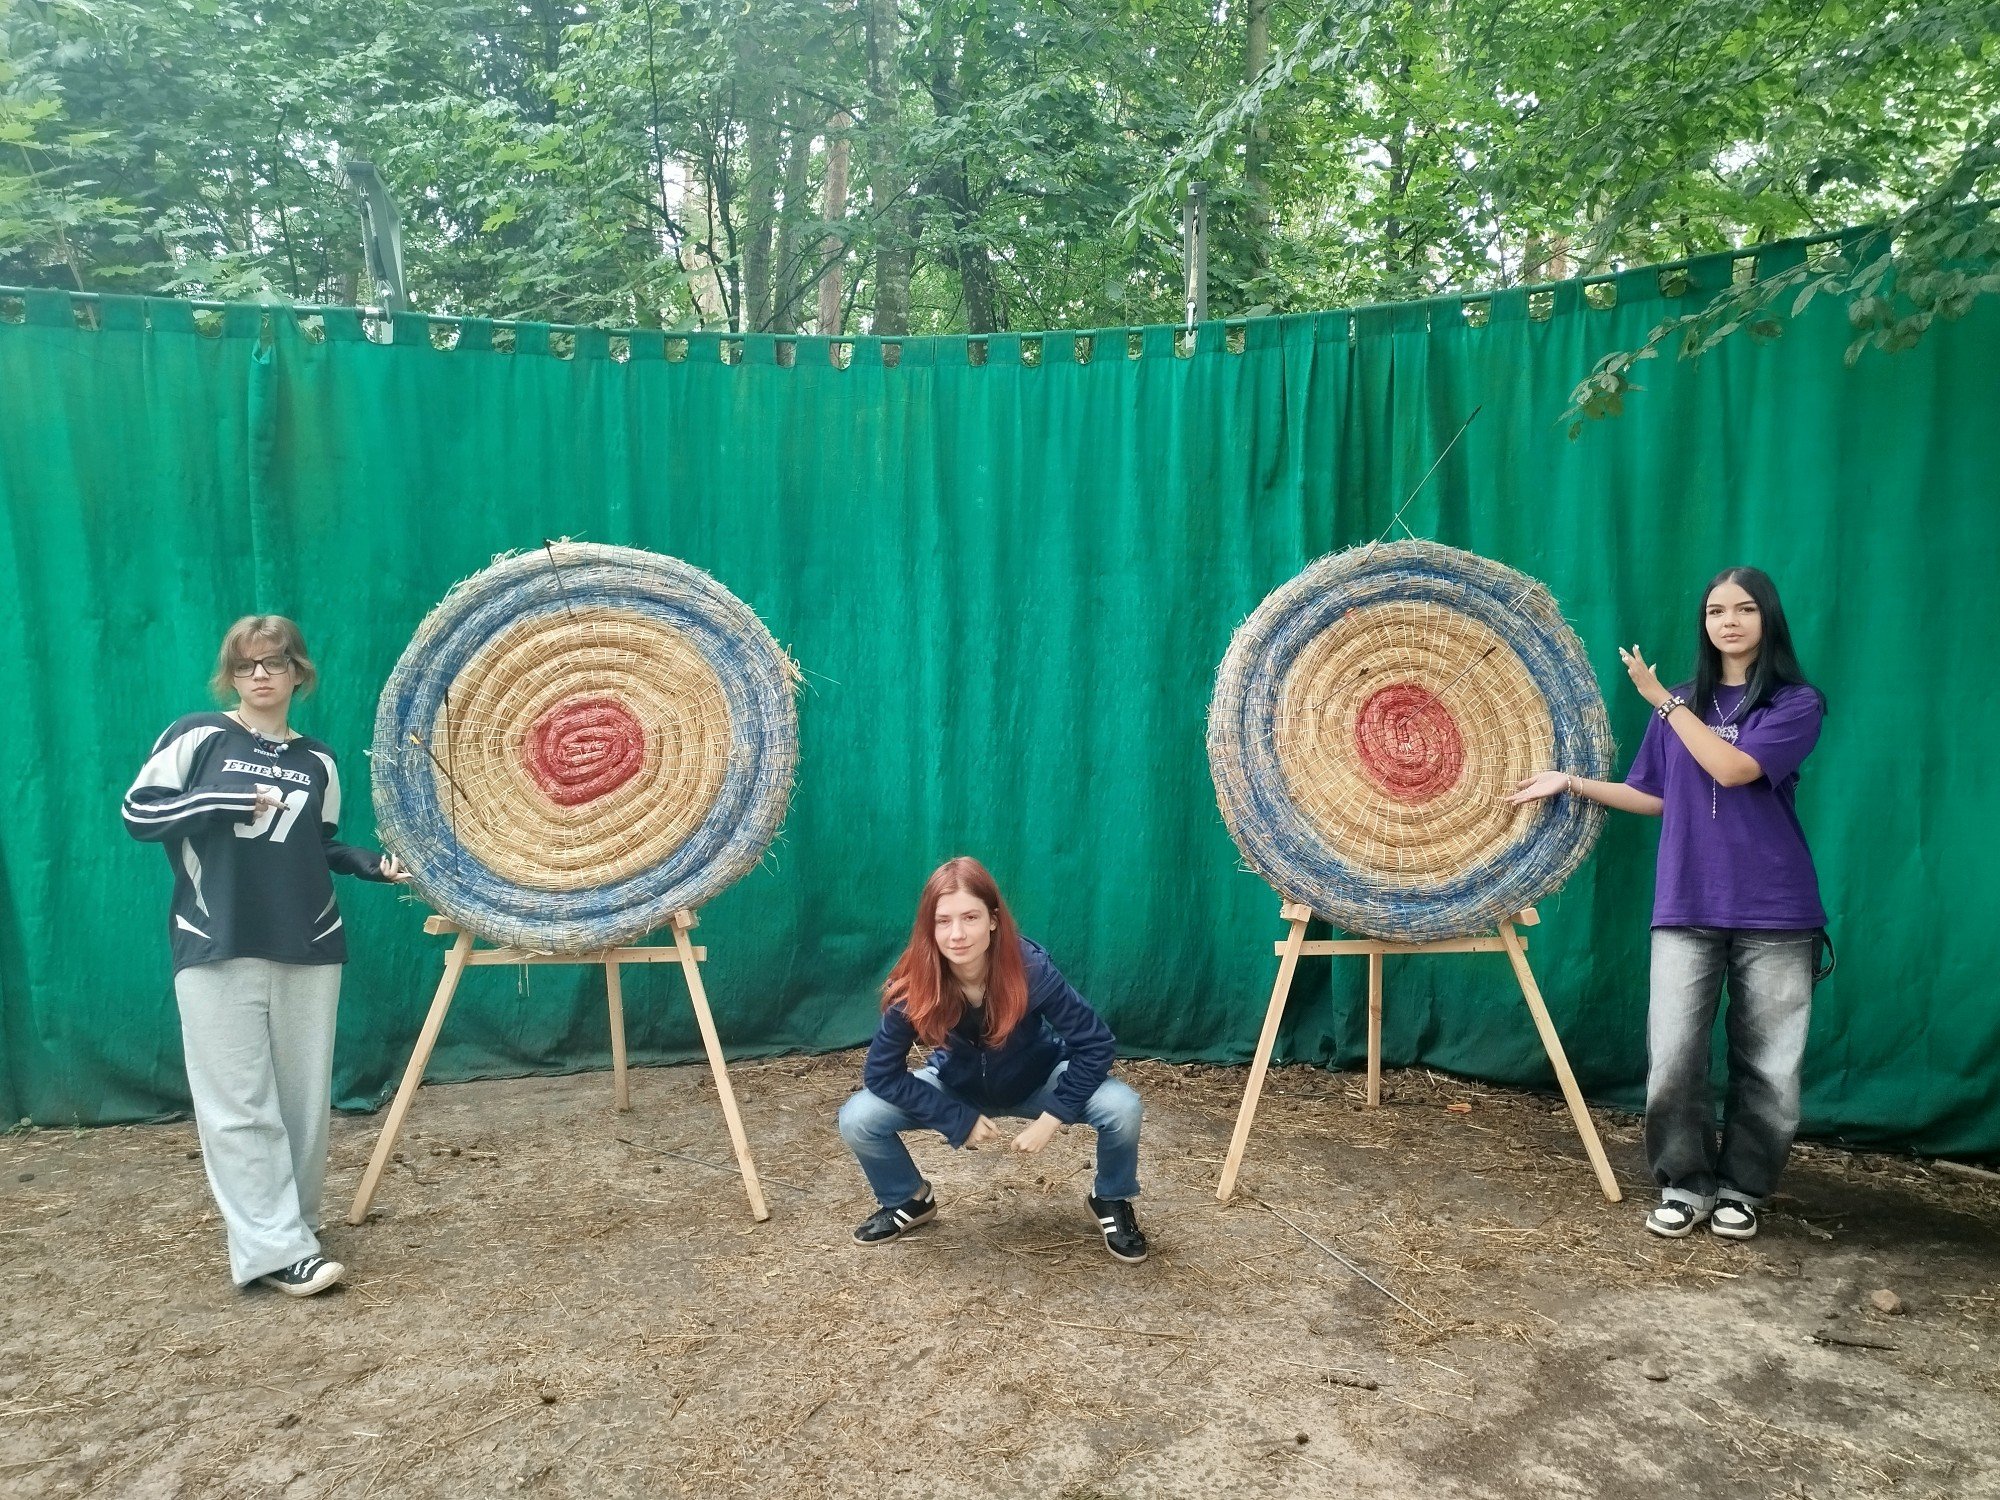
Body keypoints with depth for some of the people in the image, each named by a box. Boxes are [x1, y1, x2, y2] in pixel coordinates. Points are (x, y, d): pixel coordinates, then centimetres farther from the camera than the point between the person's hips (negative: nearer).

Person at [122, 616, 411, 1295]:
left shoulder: (317, 761, 10)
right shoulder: (197, 736, -1)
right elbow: (138, 812, -3)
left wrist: (375, 864, -1)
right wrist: (223, 800, -15)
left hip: (308, 949, 4)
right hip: (217, 948, -3)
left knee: (304, 1098, 8)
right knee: (241, 1104, -4)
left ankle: (289, 1224, 24)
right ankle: (275, 1249, -1)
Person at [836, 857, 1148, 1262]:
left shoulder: (1030, 968, -33)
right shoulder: (913, 986, -29)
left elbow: (1097, 1044, -24)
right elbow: (881, 1073, -21)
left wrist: (1051, 1117, -26)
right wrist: (960, 1121, -23)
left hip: (1037, 1081, -1)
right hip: (956, 1087, 1)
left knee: (1122, 1108, -28)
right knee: (856, 1120, -20)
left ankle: (1111, 1200, 5)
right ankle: (908, 1200, 12)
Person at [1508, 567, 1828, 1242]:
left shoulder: (1797, 703, -1)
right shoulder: (1681, 706, 12)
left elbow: (1731, 768, -17)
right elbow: (1655, 797, 17)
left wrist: (1663, 700, -12)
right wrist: (1572, 783, 9)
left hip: (1775, 912, -2)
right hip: (1686, 908, 3)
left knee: (1768, 1066, 4)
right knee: (1673, 1058, -5)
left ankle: (1740, 1188, 22)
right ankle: (1685, 1184, 12)